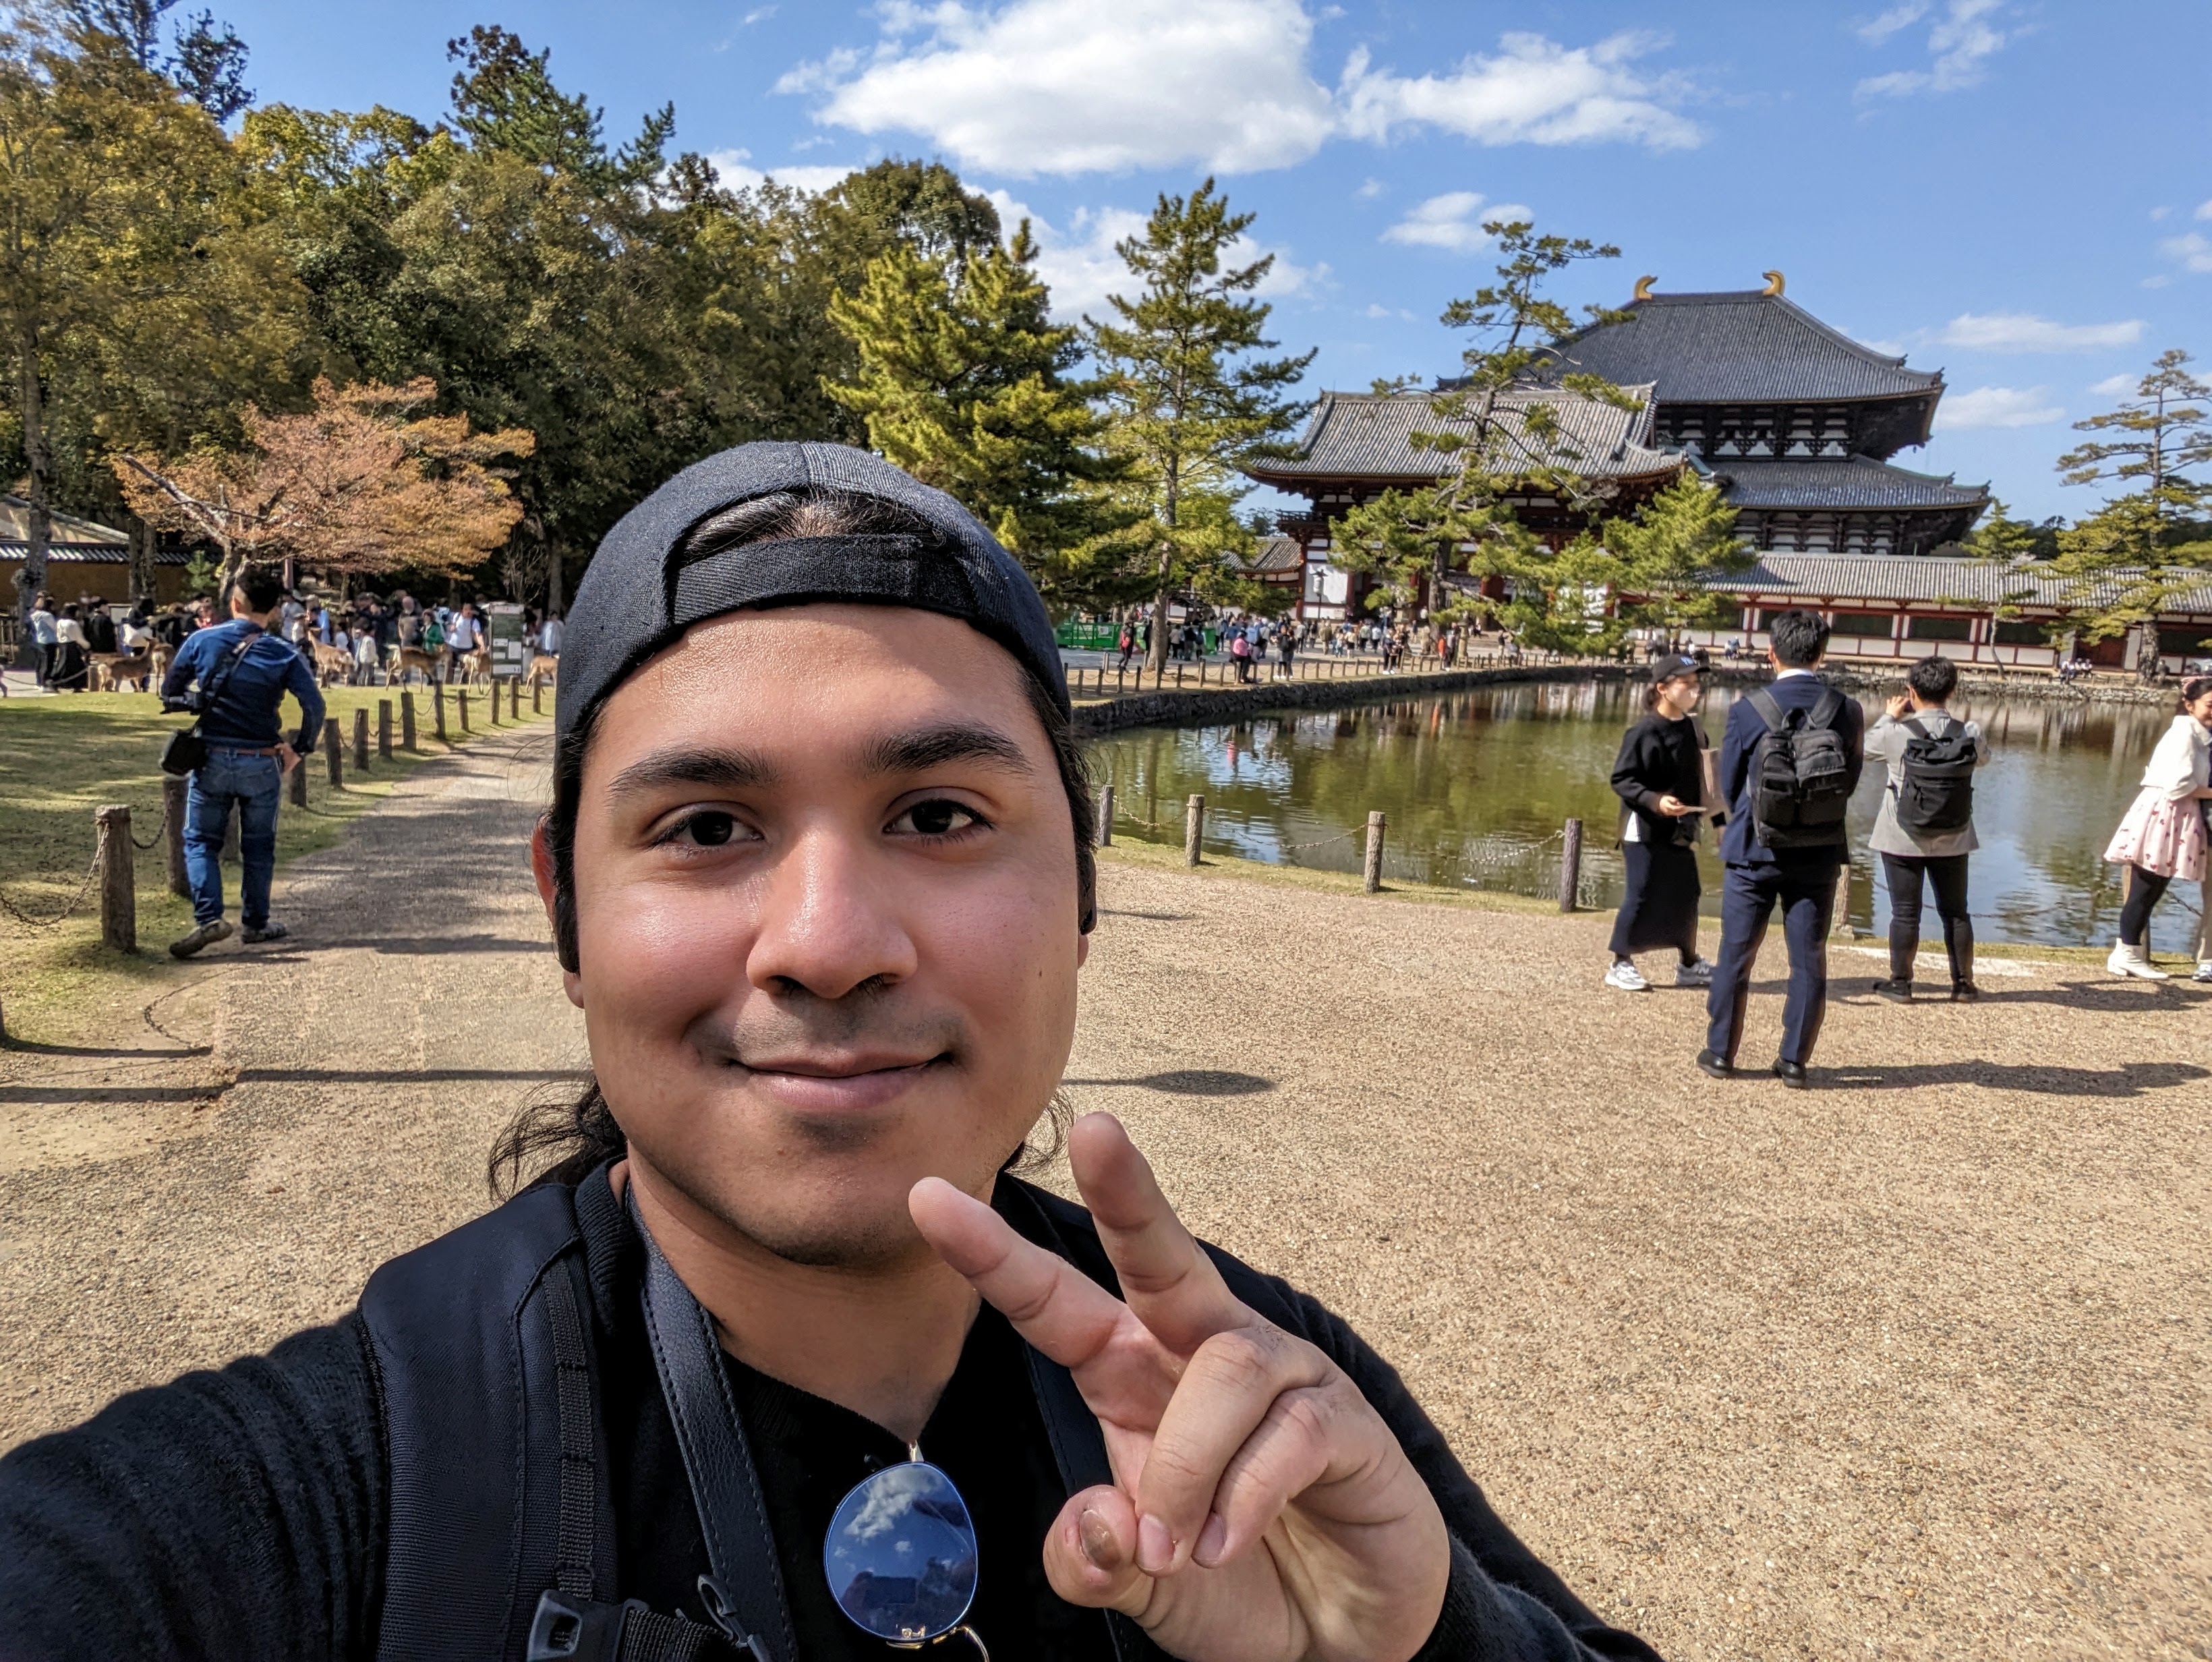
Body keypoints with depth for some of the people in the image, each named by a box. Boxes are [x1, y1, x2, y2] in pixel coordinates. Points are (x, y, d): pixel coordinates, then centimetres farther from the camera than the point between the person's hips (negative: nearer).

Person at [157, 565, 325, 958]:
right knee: (258, 846, 13)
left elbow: (168, 693, 4)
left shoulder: (201, 641, -4)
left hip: (212, 759, 0)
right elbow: (314, 706, -16)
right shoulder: (284, 656, -7)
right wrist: (299, 750, -4)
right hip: (261, 764, 0)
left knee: (200, 840, 10)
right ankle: (256, 923, 21)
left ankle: (209, 918, -6)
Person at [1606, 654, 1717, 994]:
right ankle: (1621, 964, 11)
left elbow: (1700, 780, 15)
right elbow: (1621, 779, -14)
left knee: (1686, 895, 12)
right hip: (1645, 829, -7)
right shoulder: (1644, 732, -13)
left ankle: (1689, 964, 28)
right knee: (1642, 895, -2)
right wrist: (1654, 800, -26)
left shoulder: (1694, 730, 7)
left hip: (1682, 830, 7)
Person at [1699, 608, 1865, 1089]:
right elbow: (1851, 783, 5)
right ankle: (1794, 1062, 14)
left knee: (1736, 955, 10)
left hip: (1754, 852, -1)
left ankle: (1720, 1052, 17)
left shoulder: (1748, 711, -10)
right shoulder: (1848, 711, -5)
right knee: (1808, 959, 10)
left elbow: (1729, 786, -1)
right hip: (1818, 855, 1)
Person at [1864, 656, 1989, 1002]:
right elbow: (1984, 758, 14)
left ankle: (1900, 982, 10)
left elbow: (1866, 749, 3)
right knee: (1955, 912, 13)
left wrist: (1889, 716, 14)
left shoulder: (1897, 733, -17)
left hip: (1903, 840, -2)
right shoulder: (1970, 734, -8)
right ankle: (1963, 984, 20)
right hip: (1953, 840, 3)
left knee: (1905, 912, 4)